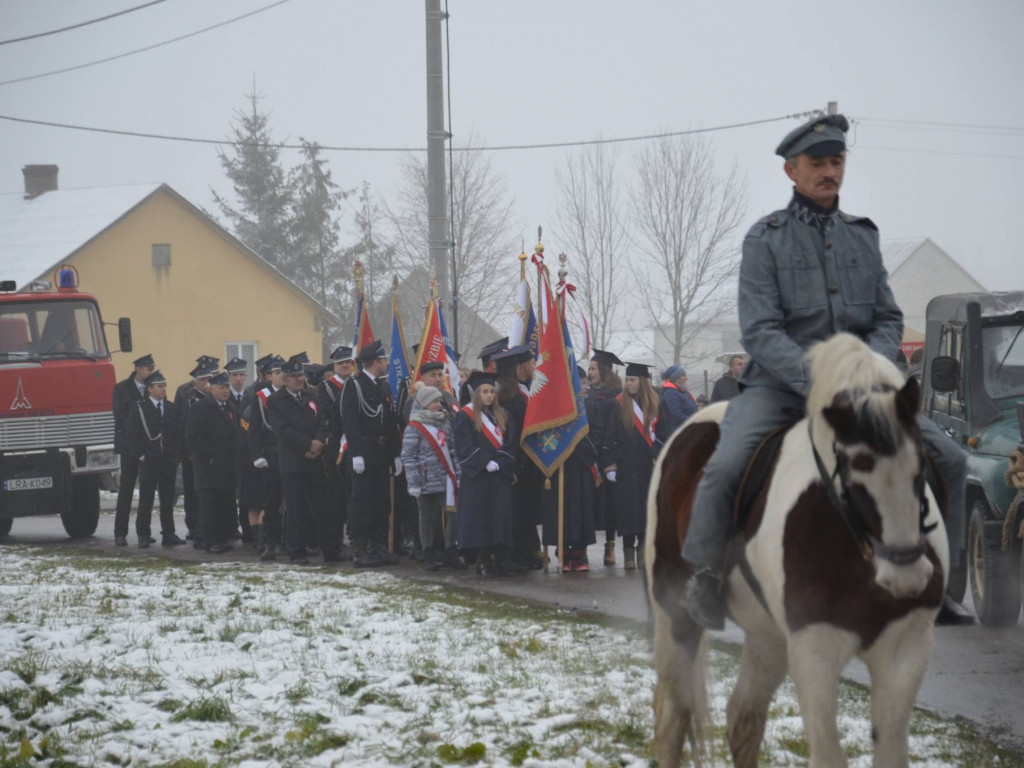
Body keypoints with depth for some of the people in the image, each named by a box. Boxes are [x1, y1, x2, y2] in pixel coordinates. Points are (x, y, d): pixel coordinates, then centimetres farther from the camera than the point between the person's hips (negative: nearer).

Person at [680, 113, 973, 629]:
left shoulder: (862, 236, 13)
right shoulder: (766, 239, -1)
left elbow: (889, 319, 11)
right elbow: (760, 331, -10)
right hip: (778, 385, -4)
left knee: (948, 460, -6)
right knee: (725, 466, -30)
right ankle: (704, 577, -9)